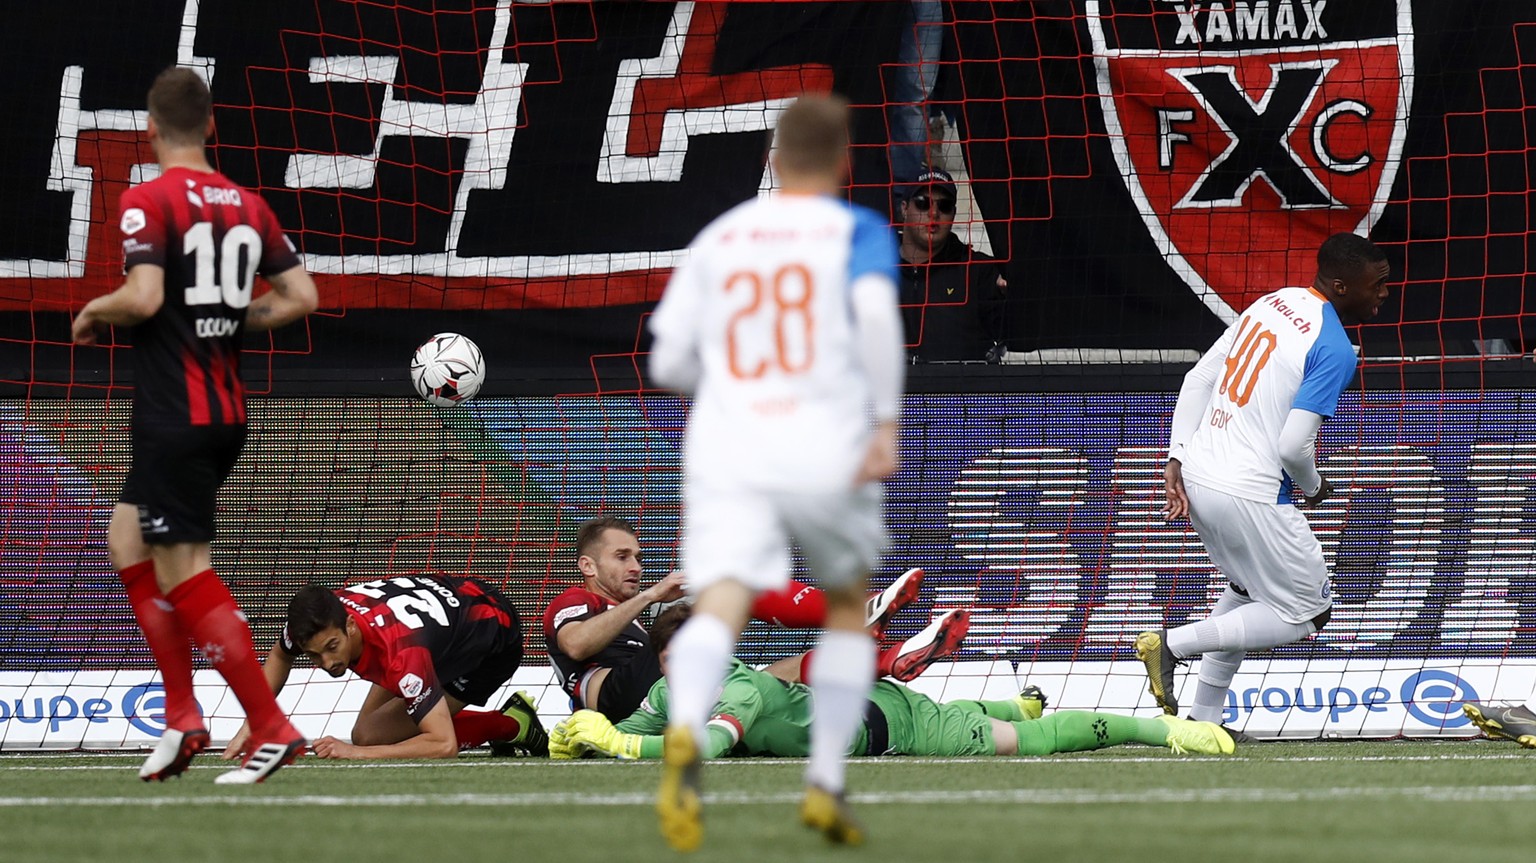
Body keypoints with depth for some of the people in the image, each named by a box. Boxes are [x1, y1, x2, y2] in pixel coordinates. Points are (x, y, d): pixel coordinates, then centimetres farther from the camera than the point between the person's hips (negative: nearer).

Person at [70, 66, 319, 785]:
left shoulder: (147, 201, -11)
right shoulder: (248, 205, 9)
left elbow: (144, 297, -23)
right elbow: (300, 297, 7)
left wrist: (96, 312, -3)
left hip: (174, 417, -8)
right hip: (228, 412, 8)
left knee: (184, 574, -5)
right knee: (128, 540, 19)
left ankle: (272, 728, -9)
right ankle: (181, 717, 13)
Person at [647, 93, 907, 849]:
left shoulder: (716, 239, 16)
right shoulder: (857, 231, 7)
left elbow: (668, 362, 15)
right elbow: (874, 307, -14)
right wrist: (887, 421, -14)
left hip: (724, 448, 1)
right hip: (827, 456, -1)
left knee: (718, 607, -16)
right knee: (846, 608, 22)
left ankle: (685, 734, -47)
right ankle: (825, 781, 14)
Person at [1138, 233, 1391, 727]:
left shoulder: (1273, 303, 10)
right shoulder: (1335, 350, -16)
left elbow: (1198, 379, 11)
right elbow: (1294, 445, -20)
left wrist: (1177, 459, 9)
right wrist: (1314, 487, 1)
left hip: (1196, 481, 9)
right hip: (1248, 496, -9)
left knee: (1248, 589, 29)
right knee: (1306, 613, 6)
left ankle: (1203, 720, 28)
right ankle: (1172, 645, -6)